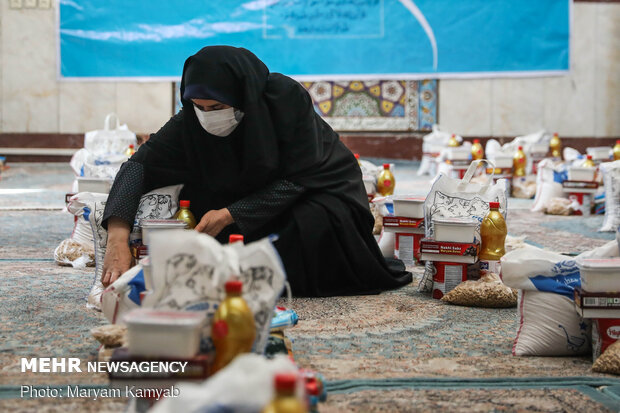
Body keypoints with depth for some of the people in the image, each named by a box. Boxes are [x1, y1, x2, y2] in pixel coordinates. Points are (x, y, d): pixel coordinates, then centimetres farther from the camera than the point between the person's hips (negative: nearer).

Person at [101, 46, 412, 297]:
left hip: (322, 187, -4)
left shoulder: (287, 98, -31)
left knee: (311, 225, -34)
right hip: (257, 193, 4)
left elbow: (295, 180, -27)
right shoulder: (192, 120, -21)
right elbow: (139, 164, -24)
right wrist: (118, 237, -39)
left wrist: (230, 215, -36)